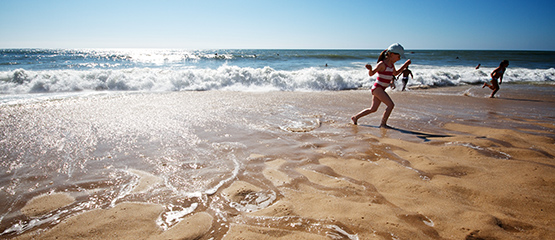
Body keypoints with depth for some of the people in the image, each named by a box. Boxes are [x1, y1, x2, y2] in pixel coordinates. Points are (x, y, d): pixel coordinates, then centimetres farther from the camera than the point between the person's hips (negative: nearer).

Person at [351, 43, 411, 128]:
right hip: (377, 88, -9)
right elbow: (371, 74, -16)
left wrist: (405, 65, 23)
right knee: (391, 104, -15)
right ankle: (383, 123, -5)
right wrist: (370, 69, -38)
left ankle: (355, 117, 23)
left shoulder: (391, 64, 10)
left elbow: (395, 73, 28)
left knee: (373, 109, 14)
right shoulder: (382, 64, -15)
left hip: (381, 89, 9)